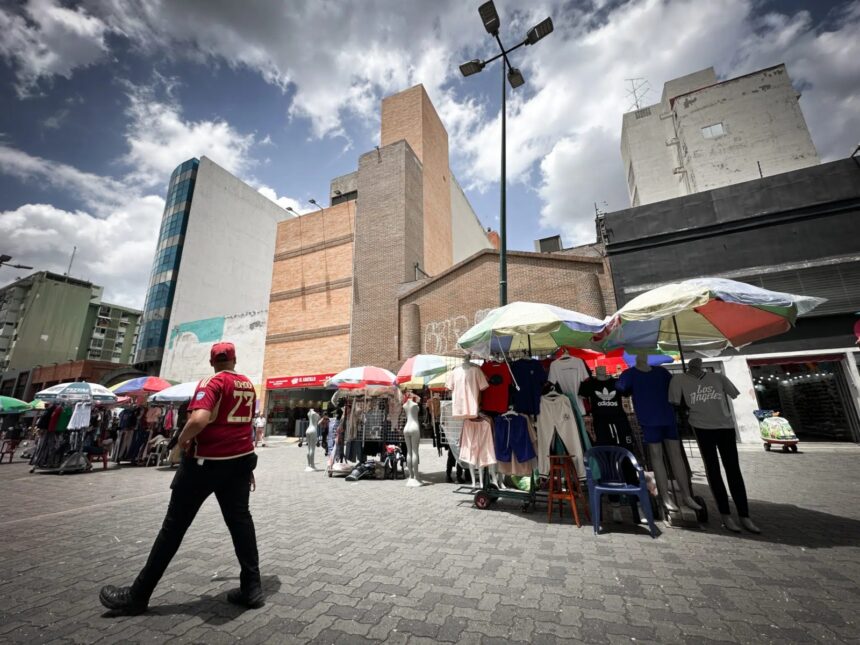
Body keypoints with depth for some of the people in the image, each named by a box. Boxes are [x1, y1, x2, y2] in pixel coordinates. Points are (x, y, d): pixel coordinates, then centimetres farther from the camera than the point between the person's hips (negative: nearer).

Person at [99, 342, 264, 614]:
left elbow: (199, 419, -30)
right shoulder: (249, 385, 8)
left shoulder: (212, 382, -12)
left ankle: (138, 595, 26)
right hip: (241, 460, 6)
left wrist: (182, 439, -8)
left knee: (175, 525, 10)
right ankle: (252, 588, 17)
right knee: (240, 520, 12)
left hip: (206, 462, -6)